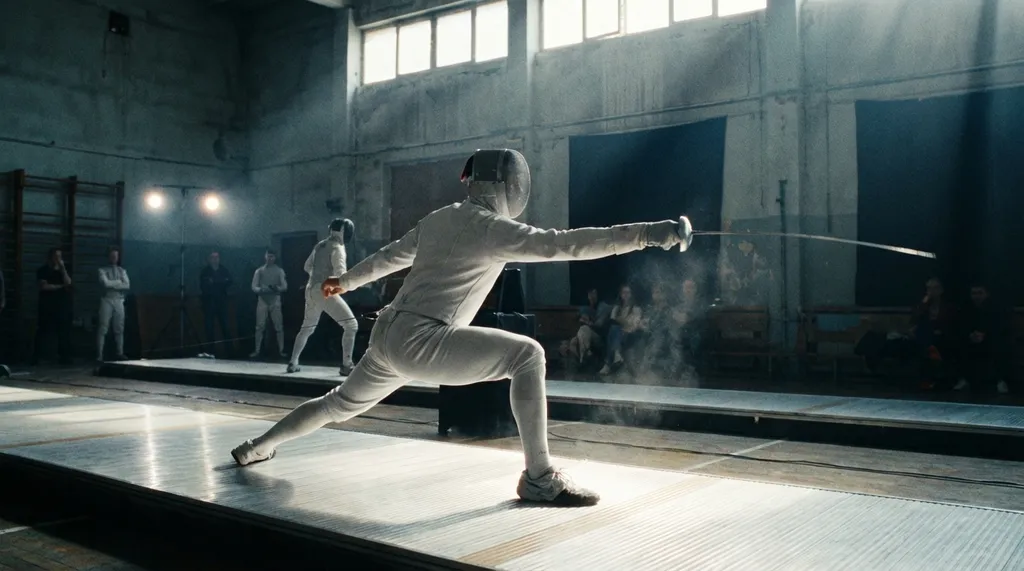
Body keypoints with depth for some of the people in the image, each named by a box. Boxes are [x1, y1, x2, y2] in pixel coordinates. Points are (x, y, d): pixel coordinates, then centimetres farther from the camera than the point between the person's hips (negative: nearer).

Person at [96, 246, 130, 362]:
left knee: (119, 329, 6)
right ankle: (99, 354, -5)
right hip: (107, 300, -4)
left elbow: (127, 285, -1)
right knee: (102, 328, -6)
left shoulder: (122, 271, 13)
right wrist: (119, 282, -5)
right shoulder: (103, 270, 3)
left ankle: (120, 353, 10)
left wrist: (112, 284, -8)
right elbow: (105, 283, -15)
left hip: (119, 301, 4)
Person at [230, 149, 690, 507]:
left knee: (339, 406, 32)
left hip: (390, 337, 9)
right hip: (419, 343, -9)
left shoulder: (438, 218, 15)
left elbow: (391, 256, 29)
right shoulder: (490, 227, -11)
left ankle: (257, 447, 50)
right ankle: (539, 477, -15)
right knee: (526, 354, -16)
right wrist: (645, 233, -26)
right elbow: (562, 244, -23)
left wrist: (346, 280, 45)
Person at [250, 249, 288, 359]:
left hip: (275, 301, 0)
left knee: (279, 326, -2)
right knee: (260, 327, 0)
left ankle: (281, 350, 4)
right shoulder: (259, 270, 6)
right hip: (262, 301, 0)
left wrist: (277, 288, -23)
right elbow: (254, 287, 1)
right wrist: (261, 289, -21)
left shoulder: (279, 271, 5)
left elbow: (285, 286, -2)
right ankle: (257, 351, 4)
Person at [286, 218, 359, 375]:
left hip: (312, 291, 8)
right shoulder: (337, 248, -9)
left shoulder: (320, 245, 15)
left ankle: (293, 363, 28)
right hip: (326, 292, -8)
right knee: (351, 325, -8)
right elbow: (340, 274, -23)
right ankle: (346, 365, -14)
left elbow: (308, 266, 28)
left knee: (307, 328, 25)